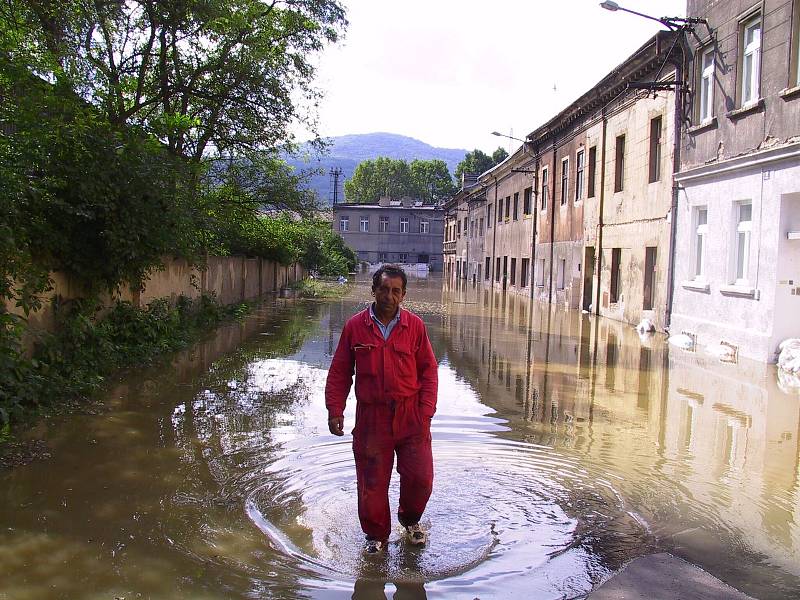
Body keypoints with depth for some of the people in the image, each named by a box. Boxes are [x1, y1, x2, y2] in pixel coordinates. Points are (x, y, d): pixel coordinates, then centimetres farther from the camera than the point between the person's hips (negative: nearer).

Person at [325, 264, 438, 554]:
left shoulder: (415, 326, 1)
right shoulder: (355, 326, 0)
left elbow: (429, 371, 4)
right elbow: (339, 372, 5)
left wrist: (426, 412, -4)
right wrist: (335, 410, -2)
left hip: (411, 417, 1)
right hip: (371, 418, 0)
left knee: (420, 477, 2)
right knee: (372, 482, 5)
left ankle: (410, 520, 33)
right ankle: (376, 534, 29)